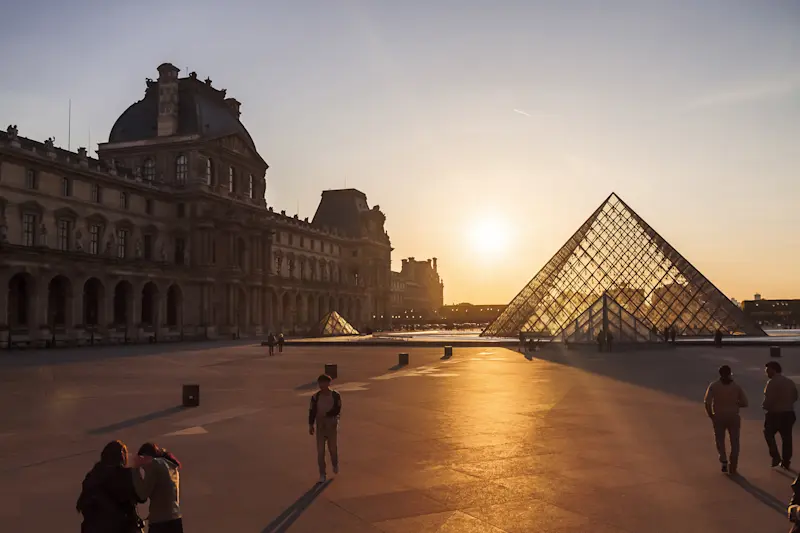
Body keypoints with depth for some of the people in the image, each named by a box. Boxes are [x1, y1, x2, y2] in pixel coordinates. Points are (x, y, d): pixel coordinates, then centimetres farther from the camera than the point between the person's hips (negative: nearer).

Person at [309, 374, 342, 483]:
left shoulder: (336, 396, -9)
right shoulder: (315, 396, -6)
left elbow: (337, 410, -15)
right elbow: (312, 411, -3)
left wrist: (325, 414, -24)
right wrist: (311, 425, -7)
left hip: (332, 425, -1)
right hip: (320, 426, 1)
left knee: (333, 448, 7)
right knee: (320, 450, -2)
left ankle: (335, 464, 39)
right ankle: (322, 474, 8)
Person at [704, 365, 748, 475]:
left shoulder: (714, 386, -3)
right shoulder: (736, 386, 0)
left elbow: (707, 402, -12)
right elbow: (744, 403, -2)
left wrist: (710, 415, 0)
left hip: (719, 417, 0)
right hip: (733, 417, 0)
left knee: (720, 440, 16)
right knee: (734, 442, 12)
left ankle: (724, 461, -1)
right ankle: (732, 468, 10)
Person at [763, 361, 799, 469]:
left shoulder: (772, 383, -18)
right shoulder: (790, 382, 5)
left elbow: (768, 400, -22)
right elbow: (795, 397, 15)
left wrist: (764, 406, -2)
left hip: (775, 414, -6)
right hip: (789, 413, 6)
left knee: (769, 434, 15)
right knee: (786, 437, 15)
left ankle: (776, 456, 6)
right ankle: (786, 462, 23)